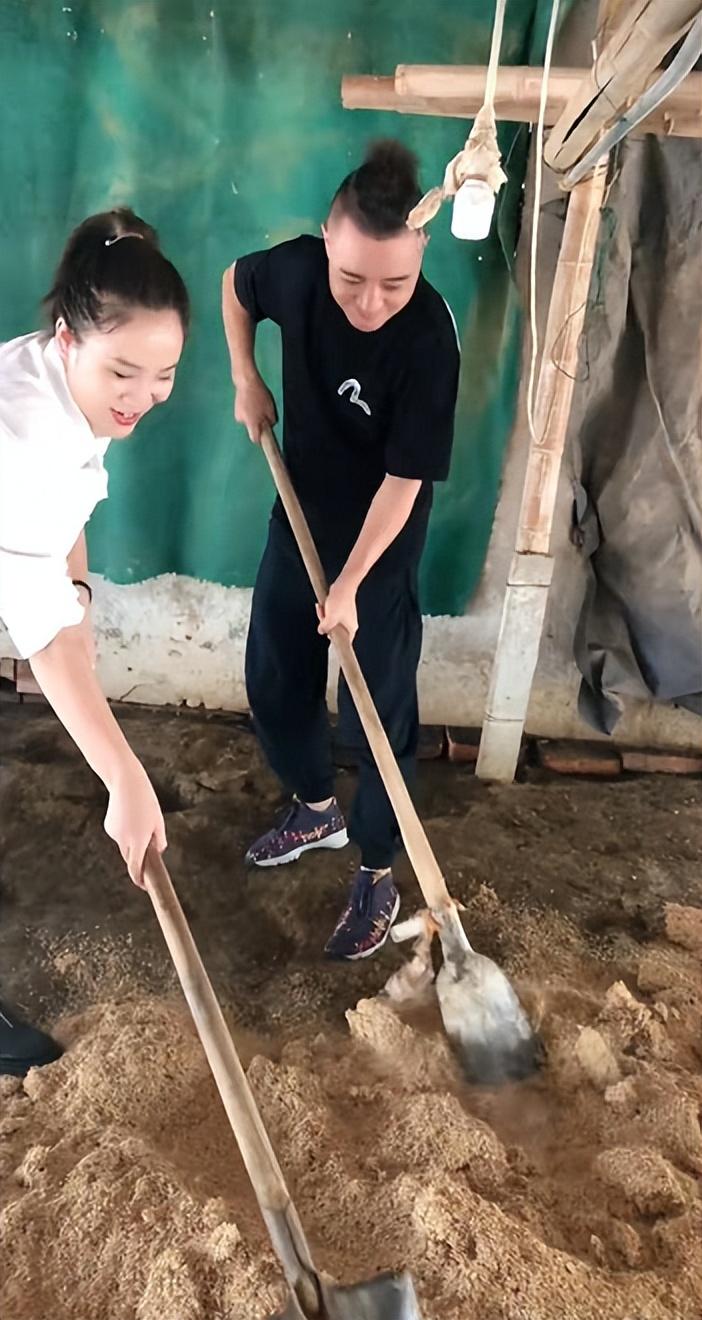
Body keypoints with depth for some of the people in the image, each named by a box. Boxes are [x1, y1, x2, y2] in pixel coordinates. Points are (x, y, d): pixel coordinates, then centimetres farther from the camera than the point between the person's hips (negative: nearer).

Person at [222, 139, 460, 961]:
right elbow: (235, 284, 10)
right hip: (298, 520, 6)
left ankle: (378, 875, 23)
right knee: (274, 683, 15)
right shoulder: (296, 268, -14)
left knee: (377, 714, 1)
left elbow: (404, 479, -23)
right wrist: (246, 382, 0)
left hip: (382, 545, -5)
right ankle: (316, 809, 41)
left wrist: (350, 583, -21)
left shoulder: (429, 340, -27)